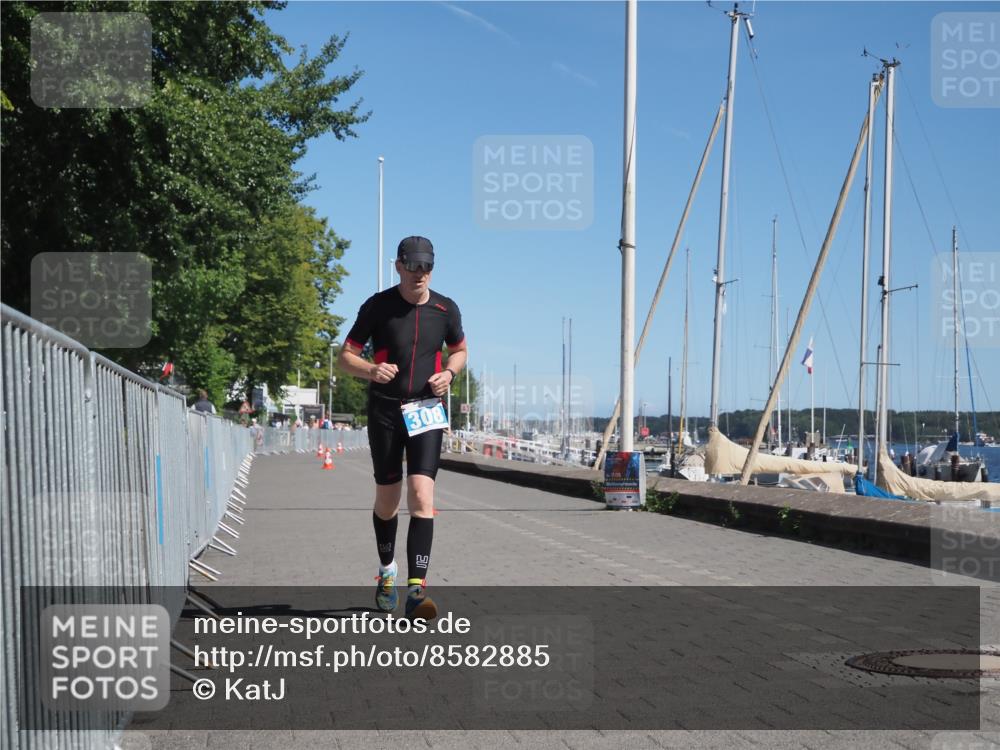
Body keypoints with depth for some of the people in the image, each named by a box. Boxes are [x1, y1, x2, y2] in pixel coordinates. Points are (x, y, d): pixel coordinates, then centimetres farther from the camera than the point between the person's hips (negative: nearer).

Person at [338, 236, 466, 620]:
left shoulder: (446, 309, 2)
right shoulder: (377, 306, -4)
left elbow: (459, 350, 19)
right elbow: (346, 355, 0)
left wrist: (449, 373, -3)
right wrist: (371, 370, -22)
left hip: (426, 411, 0)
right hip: (384, 411, 0)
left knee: (422, 495, -15)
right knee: (387, 499, 9)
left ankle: (416, 589, -18)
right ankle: (387, 571, 35)